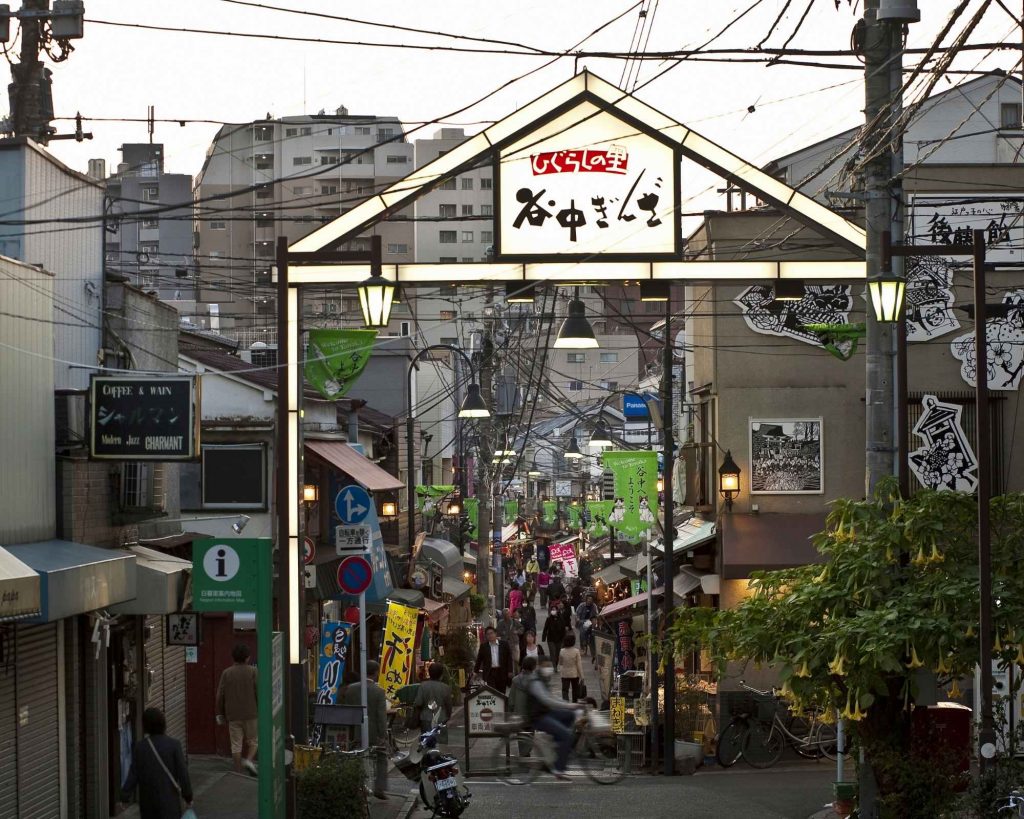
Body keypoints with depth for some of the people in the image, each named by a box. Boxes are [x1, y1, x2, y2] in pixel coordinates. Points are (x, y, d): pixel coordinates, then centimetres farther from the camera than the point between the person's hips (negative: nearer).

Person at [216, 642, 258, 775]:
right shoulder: (252, 672, -4)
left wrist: (220, 714, 11)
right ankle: (249, 760, -10)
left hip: (233, 715, 1)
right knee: (253, 740, 14)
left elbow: (220, 695, 2)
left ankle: (238, 772, 5)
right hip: (250, 714, -1)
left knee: (236, 744, 5)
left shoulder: (226, 673, 1)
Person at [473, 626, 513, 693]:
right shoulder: (484, 646, 4)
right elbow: (479, 660, 10)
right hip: (490, 673, -1)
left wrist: (510, 671, 0)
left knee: (501, 693, 7)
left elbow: (509, 658, 5)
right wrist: (476, 671, 8)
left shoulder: (504, 644, 3)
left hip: (502, 672, 1)